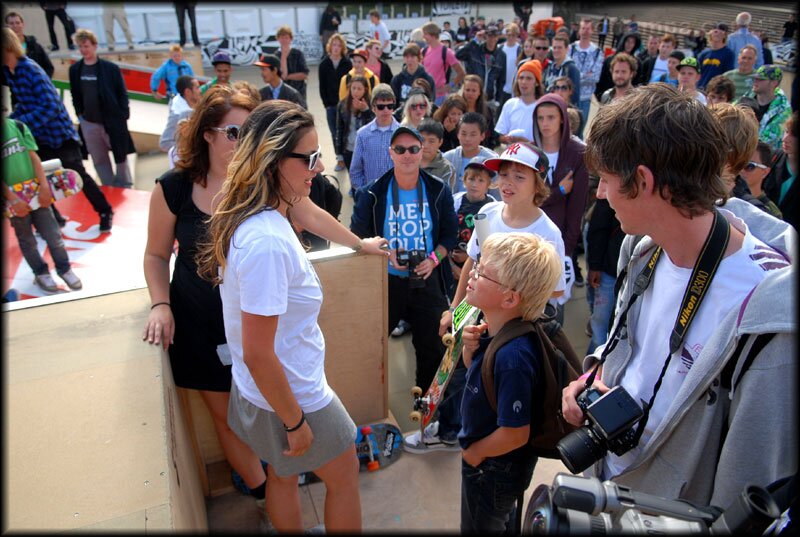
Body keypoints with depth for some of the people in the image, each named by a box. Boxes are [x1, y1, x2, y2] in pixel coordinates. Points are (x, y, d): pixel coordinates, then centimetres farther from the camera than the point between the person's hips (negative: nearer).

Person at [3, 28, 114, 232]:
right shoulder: (8, 72, 2)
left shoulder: (31, 70, -22)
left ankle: (105, 212, 18)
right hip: (38, 137, 7)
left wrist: (18, 124, -31)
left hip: (59, 133, -7)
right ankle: (53, 218, 25)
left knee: (78, 175, 2)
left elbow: (50, 107, -30)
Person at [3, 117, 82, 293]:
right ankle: (41, 273, 29)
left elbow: (33, 157, 1)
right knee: (26, 240, 12)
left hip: (35, 191, 2)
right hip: (13, 198, -2)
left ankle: (64, 269, 23)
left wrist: (44, 186, -9)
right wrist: (14, 200, -14)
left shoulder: (18, 126, 2)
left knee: (53, 234, 5)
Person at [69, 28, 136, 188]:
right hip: (89, 123, 3)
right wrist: (79, 115, 5)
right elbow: (75, 95, 12)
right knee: (99, 161, 10)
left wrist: (122, 116, -8)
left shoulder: (110, 68, -6)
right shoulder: (75, 69, 4)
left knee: (120, 157, 8)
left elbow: (122, 93, -4)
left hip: (112, 121, -3)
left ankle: (125, 189, 24)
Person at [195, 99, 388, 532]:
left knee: (283, 473, 29)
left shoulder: (266, 209, -6)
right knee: (344, 475, 19)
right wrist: (295, 423, -19)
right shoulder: (267, 242, -35)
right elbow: (257, 354, -30)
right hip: (291, 396, -8)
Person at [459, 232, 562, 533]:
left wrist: (474, 452, -15)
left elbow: (515, 434, -33)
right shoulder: (494, 329, -13)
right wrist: (470, 349, -17)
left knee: (480, 527, 22)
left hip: (494, 468, -7)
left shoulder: (512, 356, -39)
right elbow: (476, 371, 6)